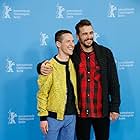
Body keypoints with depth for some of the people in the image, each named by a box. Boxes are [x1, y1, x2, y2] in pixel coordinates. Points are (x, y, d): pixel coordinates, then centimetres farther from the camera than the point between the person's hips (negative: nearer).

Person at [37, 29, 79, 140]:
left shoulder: (73, 63, 4)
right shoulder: (49, 66, -13)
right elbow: (42, 94, -10)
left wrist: (76, 110, 8)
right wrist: (43, 117, -11)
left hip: (71, 115, 5)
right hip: (54, 116, -5)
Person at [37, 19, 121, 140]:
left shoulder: (105, 53, -2)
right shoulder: (71, 54, -4)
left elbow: (113, 82, 0)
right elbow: (52, 64, 3)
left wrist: (115, 107, -2)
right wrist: (42, 67, -21)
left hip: (102, 111, 0)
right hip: (81, 112, 0)